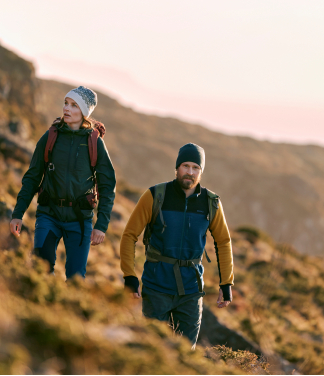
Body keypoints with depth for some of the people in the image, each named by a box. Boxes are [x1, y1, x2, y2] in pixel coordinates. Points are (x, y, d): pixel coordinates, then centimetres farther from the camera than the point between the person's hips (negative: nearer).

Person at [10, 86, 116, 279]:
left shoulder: (95, 143, -1)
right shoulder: (50, 137, 1)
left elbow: (108, 187, 1)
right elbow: (32, 178, 7)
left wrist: (102, 225, -7)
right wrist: (18, 214, 0)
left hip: (79, 219, 0)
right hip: (49, 214, 0)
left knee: (75, 277, -1)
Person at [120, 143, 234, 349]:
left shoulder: (211, 203, -1)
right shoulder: (155, 197, -8)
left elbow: (223, 242, 12)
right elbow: (129, 235, -5)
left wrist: (226, 284, 10)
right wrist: (130, 276, -12)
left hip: (190, 289, 2)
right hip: (157, 287, -2)